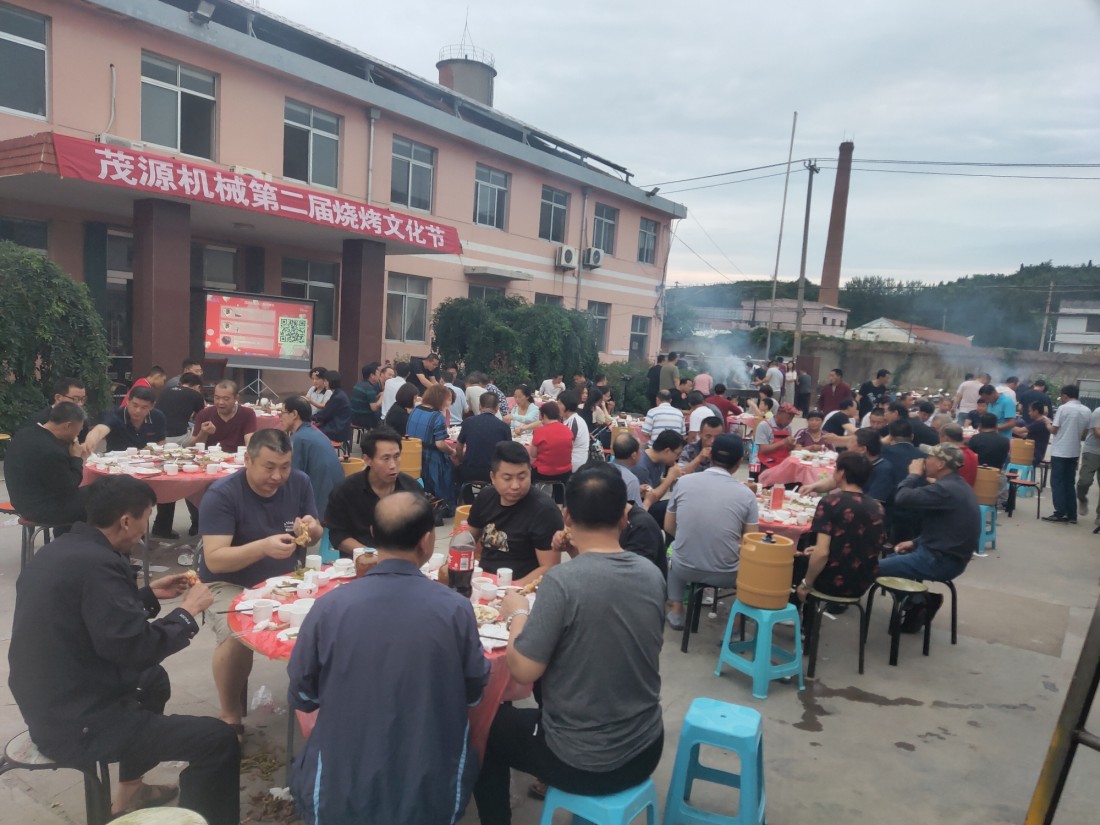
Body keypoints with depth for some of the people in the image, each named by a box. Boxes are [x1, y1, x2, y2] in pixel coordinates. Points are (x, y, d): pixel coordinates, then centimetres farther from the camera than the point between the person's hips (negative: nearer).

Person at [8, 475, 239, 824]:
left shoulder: (63, 548, 5)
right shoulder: (96, 563, -25)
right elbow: (136, 647, -25)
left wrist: (150, 595, 17)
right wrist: (187, 611, -11)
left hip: (52, 703, 11)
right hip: (76, 723, -11)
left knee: (152, 679, 34)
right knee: (218, 740, -14)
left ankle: (129, 792, 43)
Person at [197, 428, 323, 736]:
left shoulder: (299, 483, -5)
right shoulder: (221, 495, -20)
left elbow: (316, 537, 4)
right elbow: (214, 560, -26)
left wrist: (312, 530, -22)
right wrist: (263, 546, -42)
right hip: (230, 585, -4)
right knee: (238, 639, -32)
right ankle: (230, 715, -4)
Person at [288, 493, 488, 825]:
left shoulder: (329, 607, -13)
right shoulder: (455, 609, -15)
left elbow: (301, 697, 2)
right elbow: (473, 694, 1)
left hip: (339, 797, 1)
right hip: (433, 797, 0)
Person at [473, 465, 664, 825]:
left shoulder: (561, 580, -25)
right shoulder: (652, 575, -7)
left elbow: (523, 671, -20)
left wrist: (519, 614, -4)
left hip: (582, 763, -5)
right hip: (645, 750, 6)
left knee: (485, 727, 21)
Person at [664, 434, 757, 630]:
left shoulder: (684, 482, -7)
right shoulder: (746, 494, -11)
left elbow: (669, 528, 5)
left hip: (685, 568, 2)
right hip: (726, 574, -1)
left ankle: (676, 612, 32)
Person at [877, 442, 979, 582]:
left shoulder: (946, 489, -23)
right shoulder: (956, 485, 12)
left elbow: (902, 498, -28)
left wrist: (914, 474, -10)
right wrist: (915, 542, 14)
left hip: (941, 560, -11)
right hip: (947, 555, 11)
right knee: (890, 559, 23)